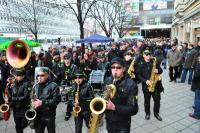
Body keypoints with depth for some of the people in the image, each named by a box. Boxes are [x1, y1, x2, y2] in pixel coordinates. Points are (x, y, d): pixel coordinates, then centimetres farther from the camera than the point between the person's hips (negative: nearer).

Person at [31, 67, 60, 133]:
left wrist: (42, 102, -24)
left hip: (49, 116, -4)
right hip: (38, 116, 5)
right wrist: (32, 102, -3)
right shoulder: (36, 86, 6)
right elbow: (33, 98, 19)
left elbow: (56, 100, -20)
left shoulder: (53, 86, -14)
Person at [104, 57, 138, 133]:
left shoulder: (131, 85, -19)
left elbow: (134, 109, -20)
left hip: (122, 124, -4)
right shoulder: (107, 81, -3)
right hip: (109, 120, 5)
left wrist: (114, 107, -29)